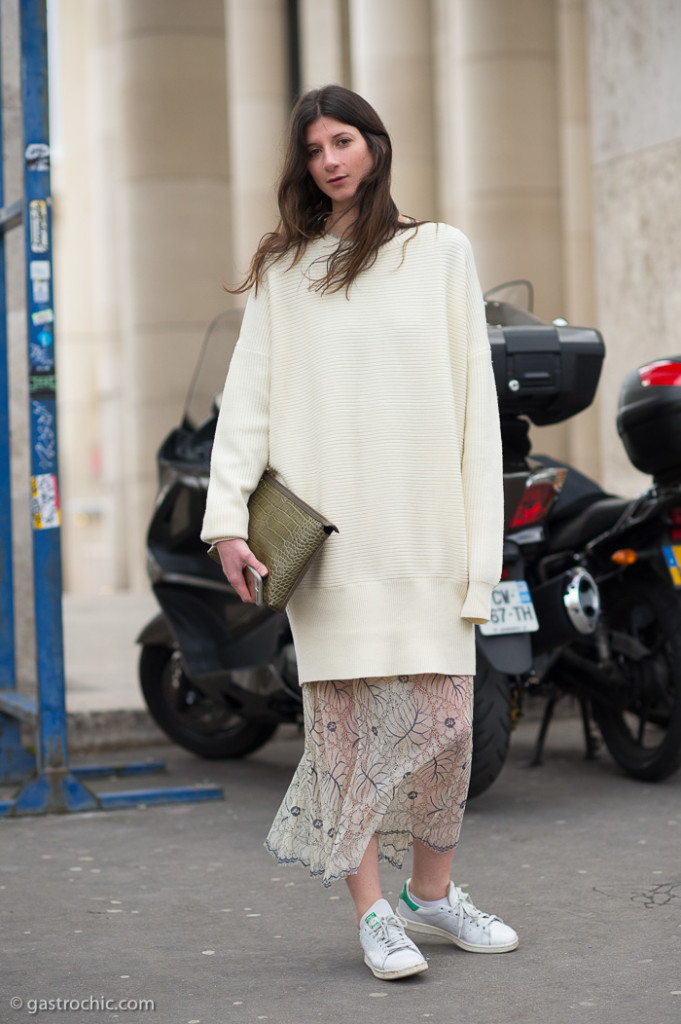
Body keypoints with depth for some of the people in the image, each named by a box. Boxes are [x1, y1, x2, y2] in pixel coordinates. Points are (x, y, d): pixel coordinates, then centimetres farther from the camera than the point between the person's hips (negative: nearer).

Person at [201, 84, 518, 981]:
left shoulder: (440, 251, 12)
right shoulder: (283, 269, 13)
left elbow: (474, 400, 7)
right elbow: (248, 394, 6)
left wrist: (481, 536, -1)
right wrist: (228, 515, -7)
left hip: (422, 520, 0)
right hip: (326, 527, 0)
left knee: (442, 713, -1)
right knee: (345, 713, -3)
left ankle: (432, 892, 17)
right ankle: (373, 914, 4)